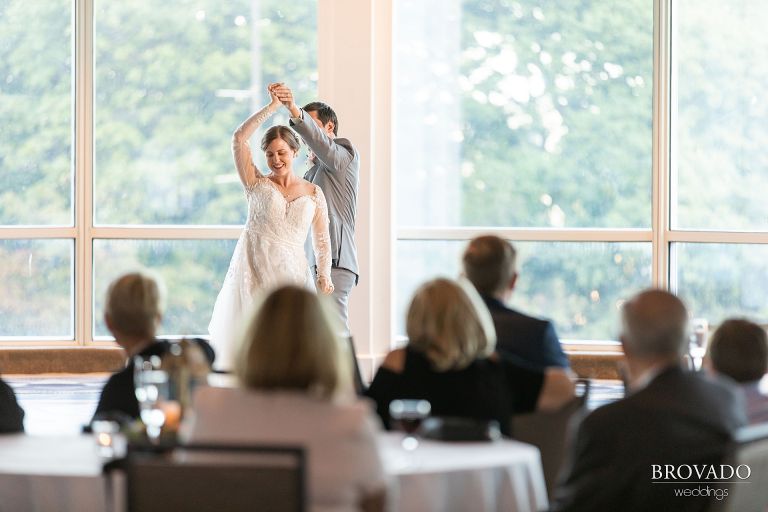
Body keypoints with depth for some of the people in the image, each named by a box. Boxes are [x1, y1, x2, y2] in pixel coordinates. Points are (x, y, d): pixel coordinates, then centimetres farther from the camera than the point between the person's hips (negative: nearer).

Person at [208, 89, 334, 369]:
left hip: (292, 272, 1)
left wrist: (324, 275, -4)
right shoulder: (257, 185, 9)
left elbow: (322, 240, 12)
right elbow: (239, 138, -2)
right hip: (253, 270, -1)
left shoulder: (314, 193, 13)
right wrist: (273, 106, -1)